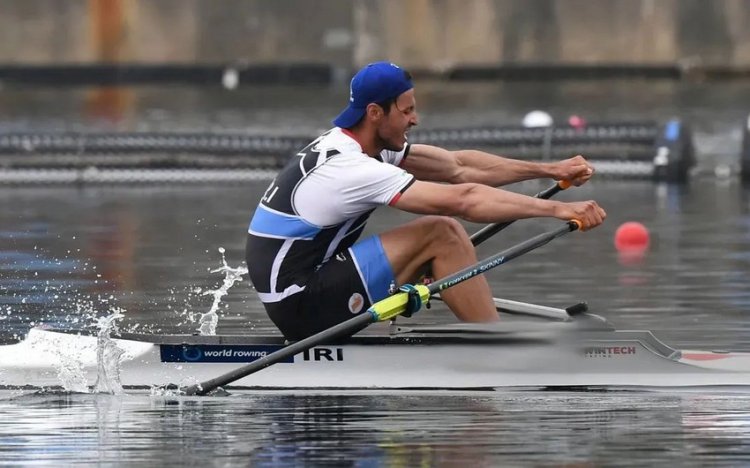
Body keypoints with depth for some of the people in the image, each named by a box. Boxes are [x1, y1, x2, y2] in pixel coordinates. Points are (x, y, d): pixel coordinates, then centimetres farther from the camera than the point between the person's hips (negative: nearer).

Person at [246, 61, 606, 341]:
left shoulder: (350, 146, 8)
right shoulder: (350, 169, -21)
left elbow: (458, 166, 10)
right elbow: (461, 200, -26)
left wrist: (550, 170, 6)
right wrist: (558, 209, -25)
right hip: (302, 302, -10)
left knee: (444, 237, 10)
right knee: (442, 234, -14)